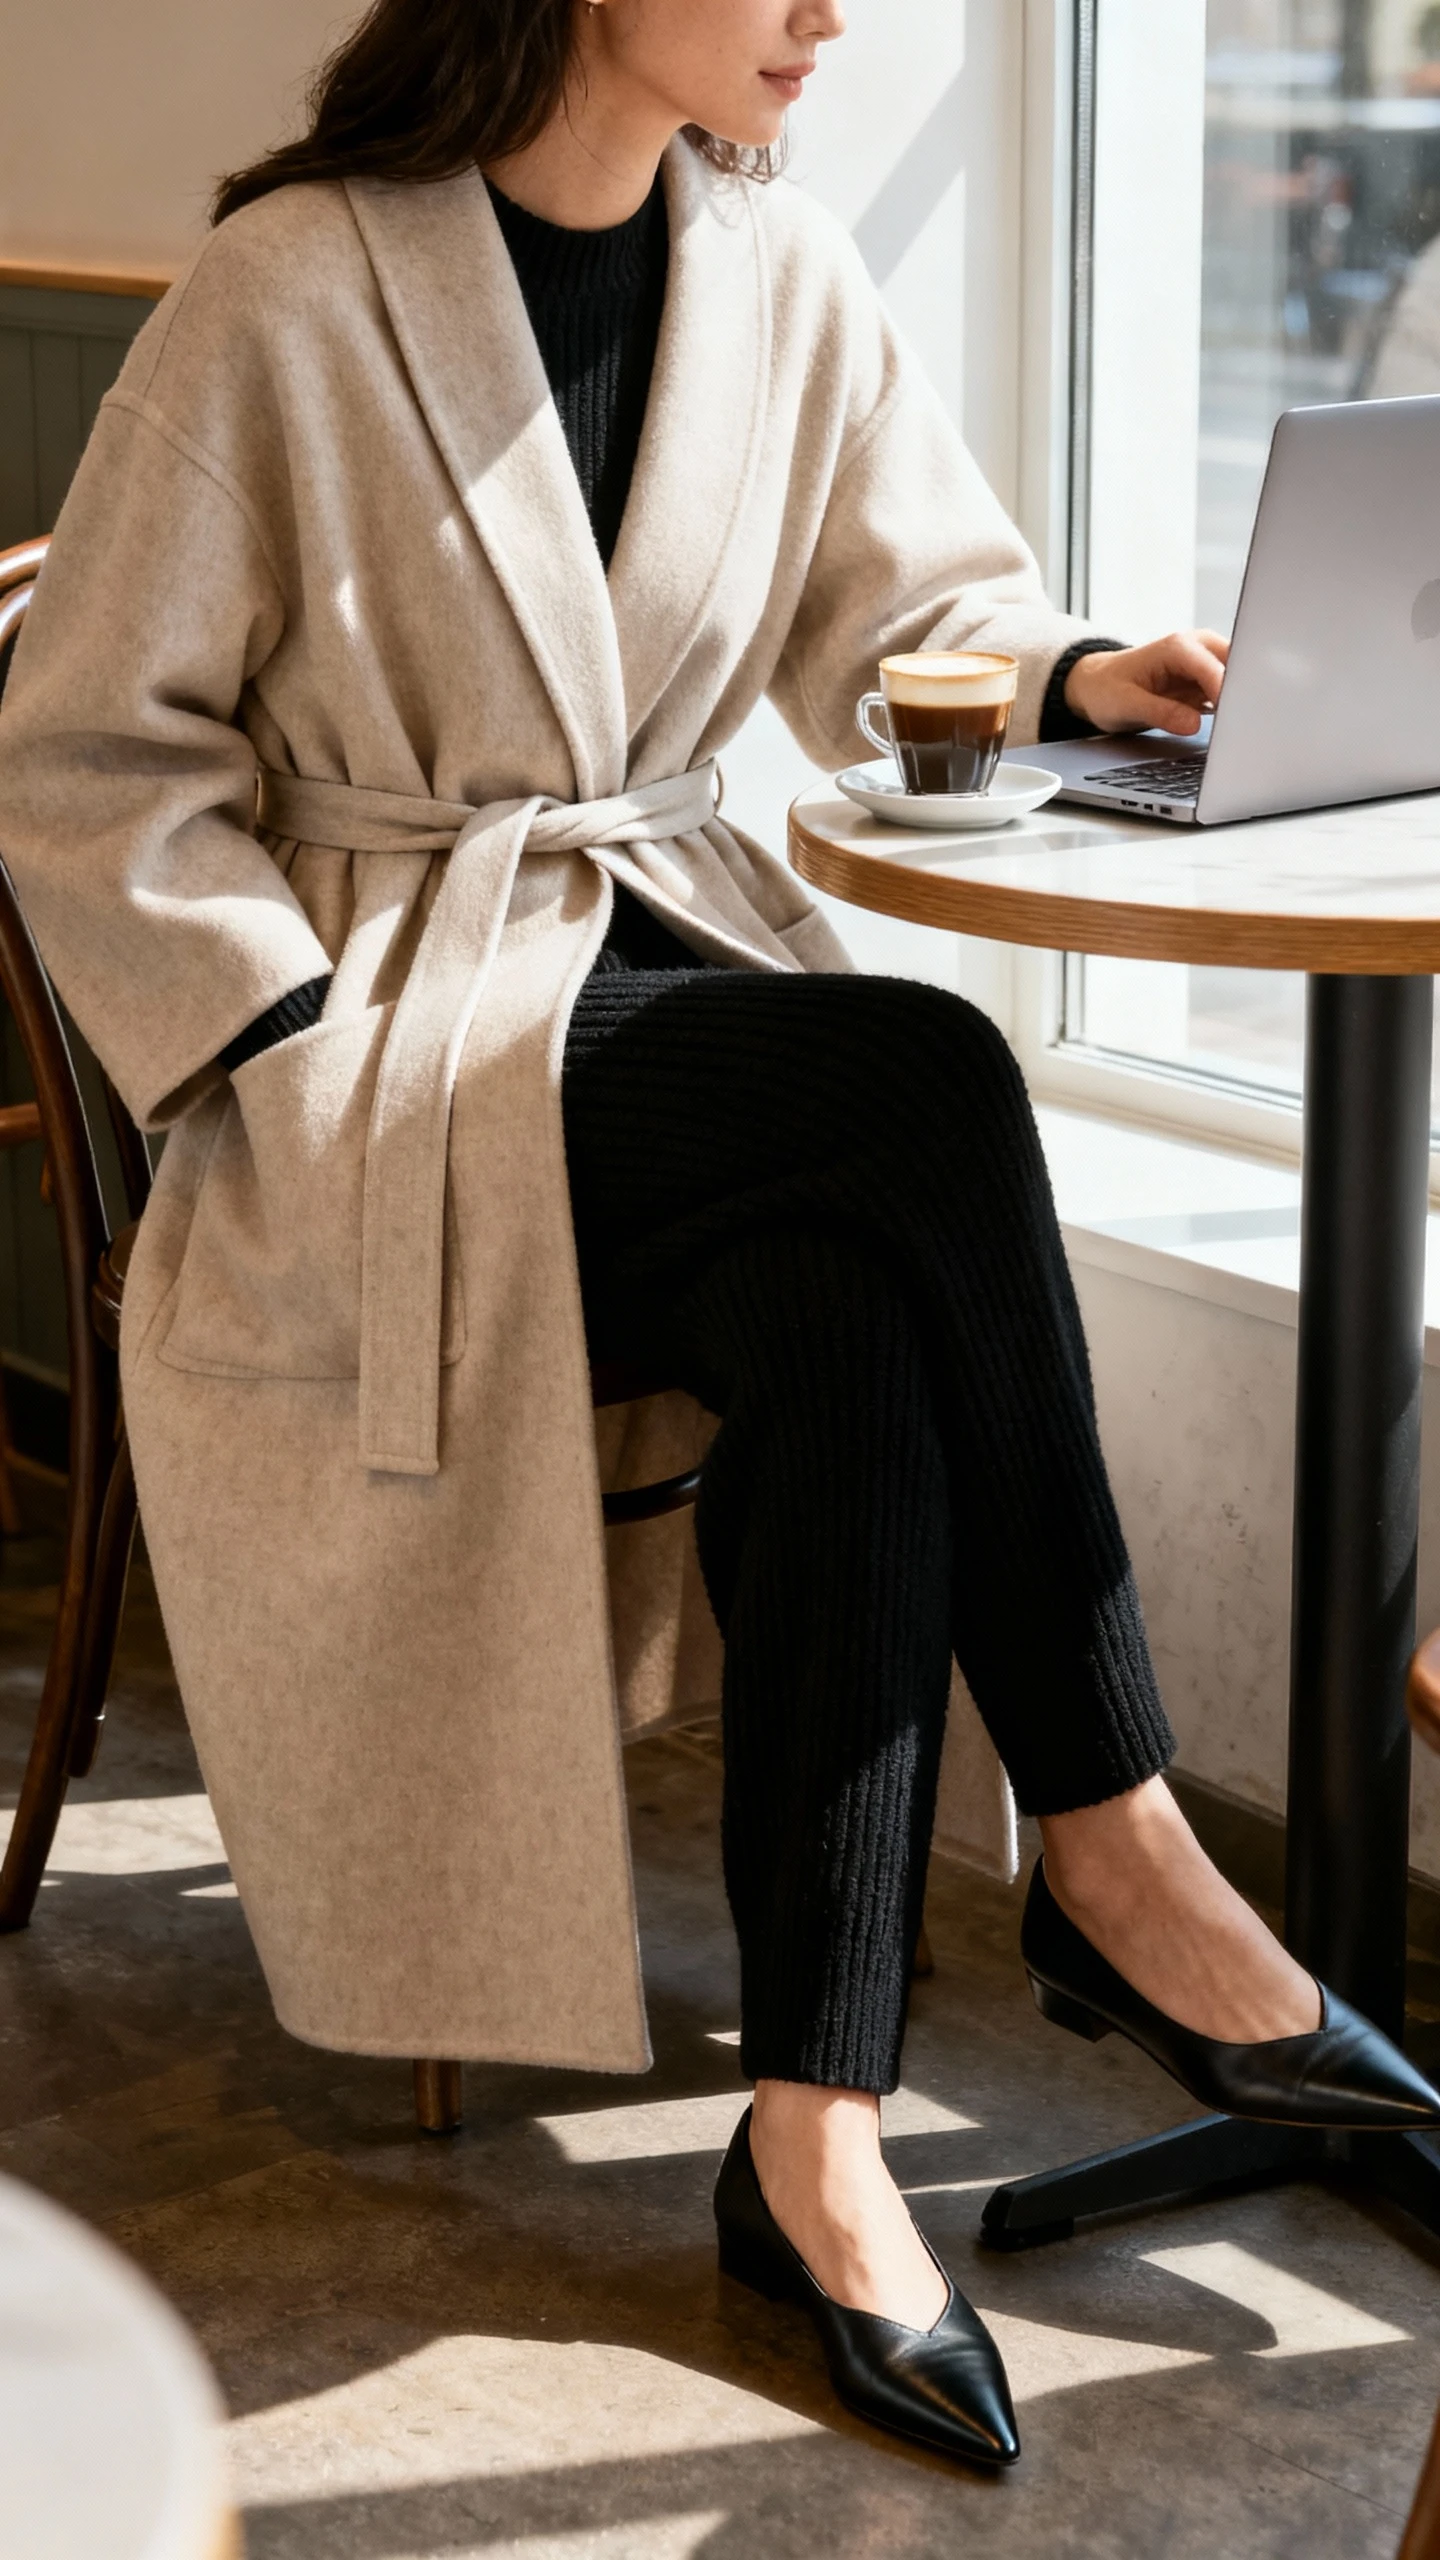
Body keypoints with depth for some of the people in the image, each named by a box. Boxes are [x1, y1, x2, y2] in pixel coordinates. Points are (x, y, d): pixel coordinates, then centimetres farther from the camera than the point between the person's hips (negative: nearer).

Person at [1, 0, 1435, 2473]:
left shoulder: (783, 279, 7)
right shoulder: (292, 292, -9)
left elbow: (912, 611, 18)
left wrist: (1084, 677, -4)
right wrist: (292, 1031, -15)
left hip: (677, 947, 5)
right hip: (383, 1004, -5)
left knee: (851, 1316, -30)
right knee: (930, 1082, -31)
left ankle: (816, 2139, -26)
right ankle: (1115, 1858, -21)